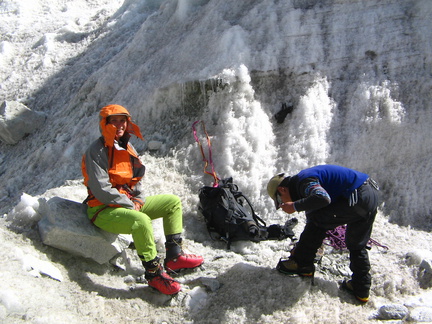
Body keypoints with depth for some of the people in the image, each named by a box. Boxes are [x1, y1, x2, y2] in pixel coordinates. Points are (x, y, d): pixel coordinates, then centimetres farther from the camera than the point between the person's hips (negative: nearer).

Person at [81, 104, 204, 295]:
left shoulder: (127, 147, 11)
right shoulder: (97, 151, -15)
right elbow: (101, 190, -22)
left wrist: (140, 200, -2)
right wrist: (130, 205, -16)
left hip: (130, 202, 9)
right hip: (104, 210, -9)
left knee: (173, 202, 5)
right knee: (142, 221, -37)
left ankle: (173, 257, 2)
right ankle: (154, 273, -19)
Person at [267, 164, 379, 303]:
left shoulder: (303, 181, -15)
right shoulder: (303, 181, 17)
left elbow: (322, 198, -35)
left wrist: (295, 206, -21)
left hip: (358, 197, -11)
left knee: (316, 219, -5)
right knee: (356, 245, 20)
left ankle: (302, 264, 5)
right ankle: (361, 289, 29)